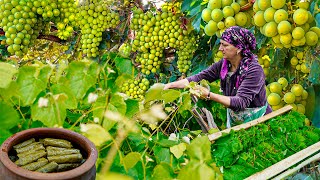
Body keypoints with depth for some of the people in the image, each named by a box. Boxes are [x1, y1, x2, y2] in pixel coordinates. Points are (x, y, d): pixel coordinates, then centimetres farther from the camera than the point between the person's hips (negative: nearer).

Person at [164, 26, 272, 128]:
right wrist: (170, 85, -16)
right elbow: (200, 77, -7)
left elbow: (241, 102, -34)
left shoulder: (254, 70, -26)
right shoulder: (223, 64, -6)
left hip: (256, 120, -6)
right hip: (232, 119, 6)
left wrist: (209, 95, -41)